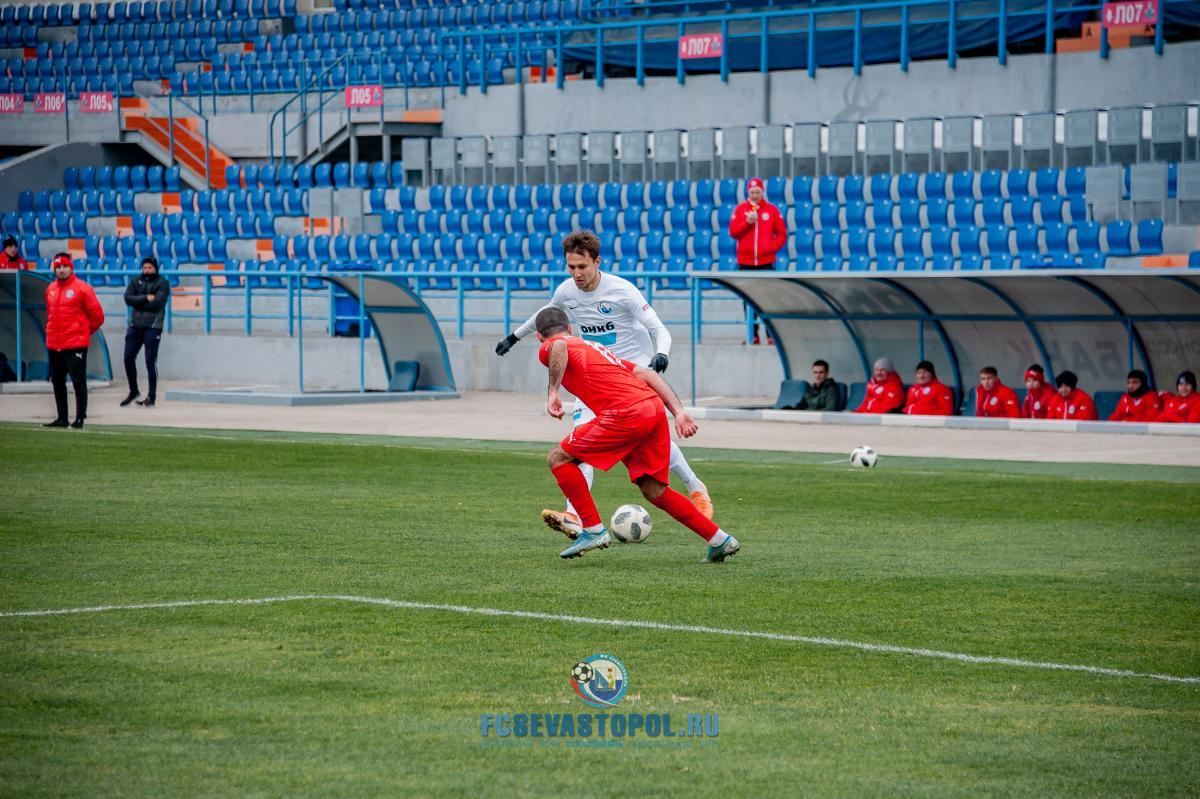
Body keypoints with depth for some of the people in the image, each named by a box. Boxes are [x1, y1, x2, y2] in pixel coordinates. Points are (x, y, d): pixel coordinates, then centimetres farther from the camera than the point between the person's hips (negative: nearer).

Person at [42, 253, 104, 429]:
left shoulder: (82, 288, -7)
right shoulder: (51, 289, 11)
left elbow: (97, 316, -3)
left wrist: (83, 332, 5)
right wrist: (52, 332, 17)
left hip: (76, 345, -7)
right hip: (54, 345, 7)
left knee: (78, 381, -6)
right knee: (57, 381, 12)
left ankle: (79, 419, -5)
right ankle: (61, 418, 20)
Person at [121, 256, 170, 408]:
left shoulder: (162, 283, -1)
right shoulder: (136, 281, 12)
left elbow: (157, 303, -14)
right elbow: (128, 298, -3)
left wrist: (138, 303, -6)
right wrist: (145, 298, -13)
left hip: (153, 327, -5)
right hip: (135, 325, 5)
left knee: (150, 362, -5)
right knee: (128, 359, 5)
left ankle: (151, 397, 1)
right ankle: (133, 391, 22)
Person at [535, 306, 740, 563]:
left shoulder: (547, 348, 13)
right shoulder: (598, 349, 35)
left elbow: (559, 347, -16)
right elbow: (648, 374, 24)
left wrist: (552, 393, -15)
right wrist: (678, 412, 16)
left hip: (626, 414, -8)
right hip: (655, 408, 8)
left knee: (559, 459, 5)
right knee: (654, 491, 18)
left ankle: (593, 530, 1)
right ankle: (720, 540, 18)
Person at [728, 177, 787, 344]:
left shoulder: (771, 210, 3)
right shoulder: (740, 209, 5)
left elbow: (782, 233, 4)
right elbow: (733, 232, 0)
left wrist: (773, 247, -9)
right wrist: (747, 222, -13)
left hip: (766, 261, -2)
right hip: (745, 261, 2)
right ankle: (753, 335, 11)